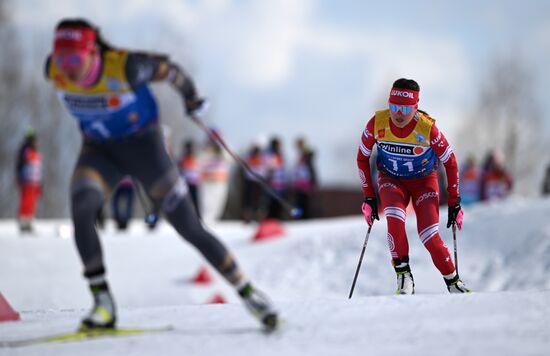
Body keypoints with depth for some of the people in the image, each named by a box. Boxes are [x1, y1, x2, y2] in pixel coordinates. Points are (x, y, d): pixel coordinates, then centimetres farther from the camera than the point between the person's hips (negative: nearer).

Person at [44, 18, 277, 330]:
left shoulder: (124, 67, -31)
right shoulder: (54, 72, -17)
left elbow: (167, 68, -12)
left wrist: (191, 97, 7)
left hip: (144, 145, -3)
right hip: (100, 151, 3)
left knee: (189, 227, -4)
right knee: (81, 208, -27)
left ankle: (247, 291, 12)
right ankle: (103, 303, -20)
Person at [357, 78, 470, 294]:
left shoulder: (427, 128, -26)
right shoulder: (377, 124, -22)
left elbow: (450, 163, -12)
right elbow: (362, 158, -5)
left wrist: (454, 203, -10)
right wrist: (369, 197, -6)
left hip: (424, 181, -1)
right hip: (391, 179, 1)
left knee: (429, 237, -15)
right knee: (394, 218, -30)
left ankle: (452, 280, 7)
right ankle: (403, 274, -17)